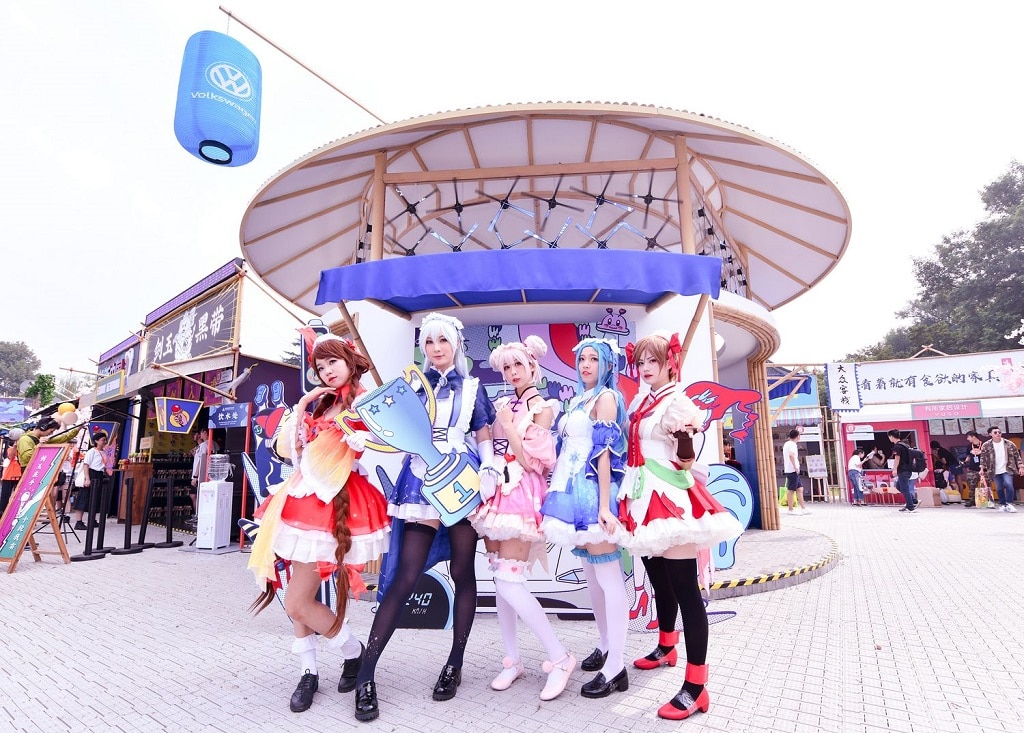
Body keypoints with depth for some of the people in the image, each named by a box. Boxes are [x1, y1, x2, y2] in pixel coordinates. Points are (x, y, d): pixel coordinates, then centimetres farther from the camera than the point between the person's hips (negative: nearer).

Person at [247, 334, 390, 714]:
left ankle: (355, 653, 18)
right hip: (305, 498, 7)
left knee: (298, 604, -4)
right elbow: (286, 448, 8)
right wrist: (302, 405, 1)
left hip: (334, 502, -7)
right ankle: (309, 672, 27)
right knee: (299, 597, 10)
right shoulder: (319, 406, 16)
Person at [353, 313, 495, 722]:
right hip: (421, 480, 0)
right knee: (406, 577, -4)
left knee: (462, 572, 6)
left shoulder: (471, 386, 10)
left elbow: (484, 438, 8)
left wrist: (488, 468, -8)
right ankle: (366, 673, 6)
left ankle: (455, 664, 22)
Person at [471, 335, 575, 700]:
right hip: (497, 492, 7)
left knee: (510, 583, -11)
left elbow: (531, 460, -12)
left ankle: (560, 657, 3)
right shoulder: (502, 404, 14)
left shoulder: (542, 406, -3)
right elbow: (489, 447, 15)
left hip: (521, 495, -6)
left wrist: (508, 423, -12)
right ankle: (512, 660, 21)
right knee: (500, 579, 8)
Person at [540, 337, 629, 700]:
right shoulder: (579, 399, 17)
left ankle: (616, 667, 3)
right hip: (574, 490, 9)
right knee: (590, 573, 16)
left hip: (593, 491, -9)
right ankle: (605, 646, 30)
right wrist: (559, 491, 17)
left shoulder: (606, 397, -7)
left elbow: (604, 452, -15)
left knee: (608, 575, -4)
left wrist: (604, 506, -20)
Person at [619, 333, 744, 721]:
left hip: (671, 499, -8)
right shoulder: (639, 404, 15)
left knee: (685, 589, -4)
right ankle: (665, 648, 40)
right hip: (645, 499, 8)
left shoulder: (677, 401, -9)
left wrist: (686, 435, -24)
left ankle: (696, 685, 2)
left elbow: (686, 460, -13)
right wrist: (633, 495, 15)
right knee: (660, 582, 22)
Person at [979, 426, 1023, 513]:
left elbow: (1017, 456, 5)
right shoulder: (986, 445, -3)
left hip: (1007, 470, 0)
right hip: (995, 471, 1)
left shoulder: (1009, 444, -1)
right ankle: (1002, 505, 22)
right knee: (999, 488, 5)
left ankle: (1009, 504, -4)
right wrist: (982, 470, 0)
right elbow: (983, 459, 3)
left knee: (1008, 484, -18)